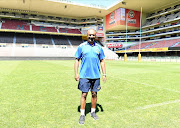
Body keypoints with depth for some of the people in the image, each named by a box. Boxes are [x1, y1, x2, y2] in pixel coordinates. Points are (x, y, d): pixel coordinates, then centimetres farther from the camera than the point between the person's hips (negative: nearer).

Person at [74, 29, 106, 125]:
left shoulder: (99, 47, 8)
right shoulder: (81, 46, 2)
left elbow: (102, 61, 12)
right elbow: (77, 60, 3)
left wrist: (104, 74, 6)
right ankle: (82, 115, 16)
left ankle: (93, 112, 28)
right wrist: (76, 73, -5)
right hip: (84, 75, -2)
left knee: (94, 94, 10)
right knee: (84, 94, 1)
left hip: (96, 75, 3)